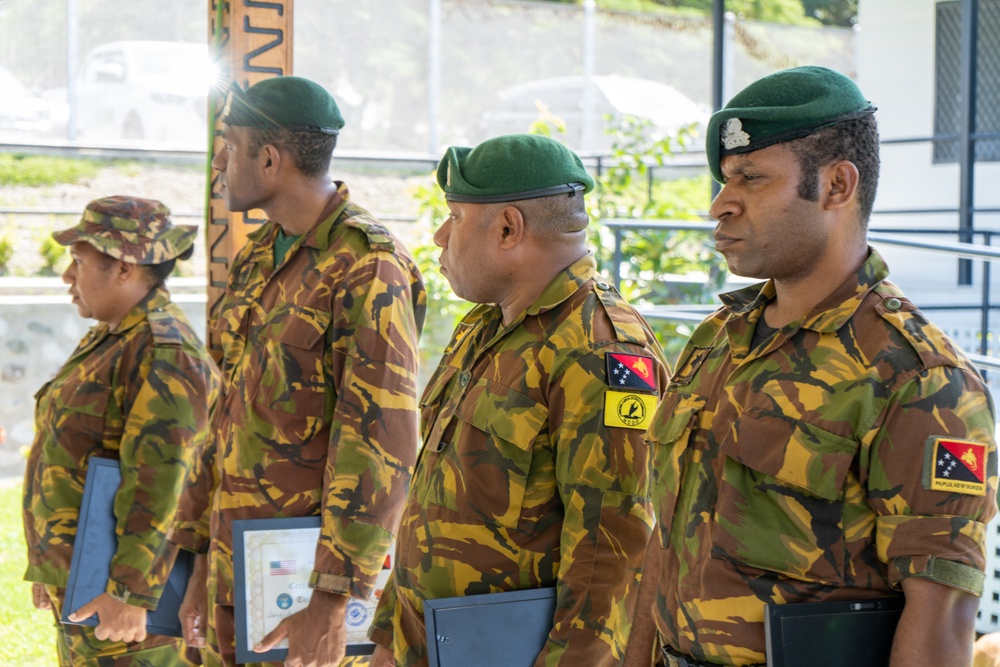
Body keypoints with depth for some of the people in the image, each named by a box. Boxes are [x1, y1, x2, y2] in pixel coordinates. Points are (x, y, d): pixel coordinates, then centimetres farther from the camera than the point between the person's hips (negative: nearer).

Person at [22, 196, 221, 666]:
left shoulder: (164, 354, -18)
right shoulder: (110, 341, 14)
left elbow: (157, 484, -24)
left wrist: (128, 592, -26)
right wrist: (49, 566, 20)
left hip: (126, 577, -10)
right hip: (85, 578, 10)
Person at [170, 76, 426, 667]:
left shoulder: (367, 269, -15)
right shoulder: (259, 260, 12)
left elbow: (382, 447, -20)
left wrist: (332, 601, -22)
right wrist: (203, 560, 15)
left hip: (308, 567, -8)